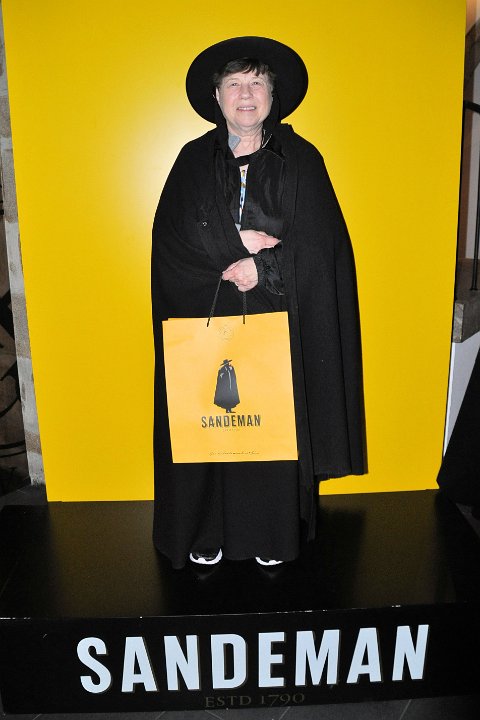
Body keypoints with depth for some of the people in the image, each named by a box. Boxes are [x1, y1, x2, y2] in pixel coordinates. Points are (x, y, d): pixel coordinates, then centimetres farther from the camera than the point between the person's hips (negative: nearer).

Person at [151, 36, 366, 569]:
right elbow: (171, 235, -4)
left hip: (278, 322, -1)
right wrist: (235, 244, -16)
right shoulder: (194, 161, 7)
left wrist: (263, 269, -15)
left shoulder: (301, 161, 3)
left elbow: (320, 245, -4)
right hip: (206, 325, 1)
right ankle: (205, 531, 23)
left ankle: (272, 534, 24)